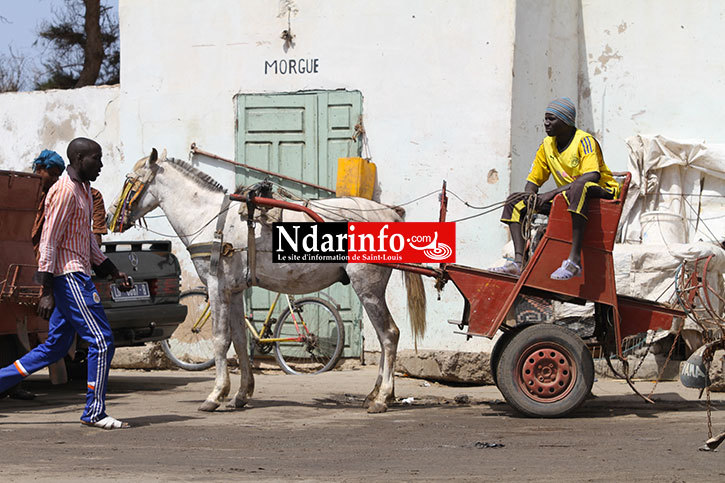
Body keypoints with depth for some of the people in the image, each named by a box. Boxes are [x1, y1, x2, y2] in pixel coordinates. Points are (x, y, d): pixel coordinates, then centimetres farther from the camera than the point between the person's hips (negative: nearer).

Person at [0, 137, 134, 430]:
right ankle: (95, 413, 0)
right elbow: (49, 241, -17)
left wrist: (114, 273, 23)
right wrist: (46, 292, -20)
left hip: (76, 276, 10)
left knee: (55, 348, 12)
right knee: (102, 341, -7)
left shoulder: (83, 189, 17)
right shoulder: (65, 191, -14)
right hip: (69, 276, -10)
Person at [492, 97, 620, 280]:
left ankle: (574, 260, -49)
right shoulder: (547, 145, 8)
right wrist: (530, 197, -11)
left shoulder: (584, 140, -13)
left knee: (579, 186, -43)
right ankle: (520, 260, -18)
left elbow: (592, 176, -29)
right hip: (569, 199, 8)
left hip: (601, 192, -8)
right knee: (515, 201, -2)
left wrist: (553, 193, -33)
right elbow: (533, 180, 14)